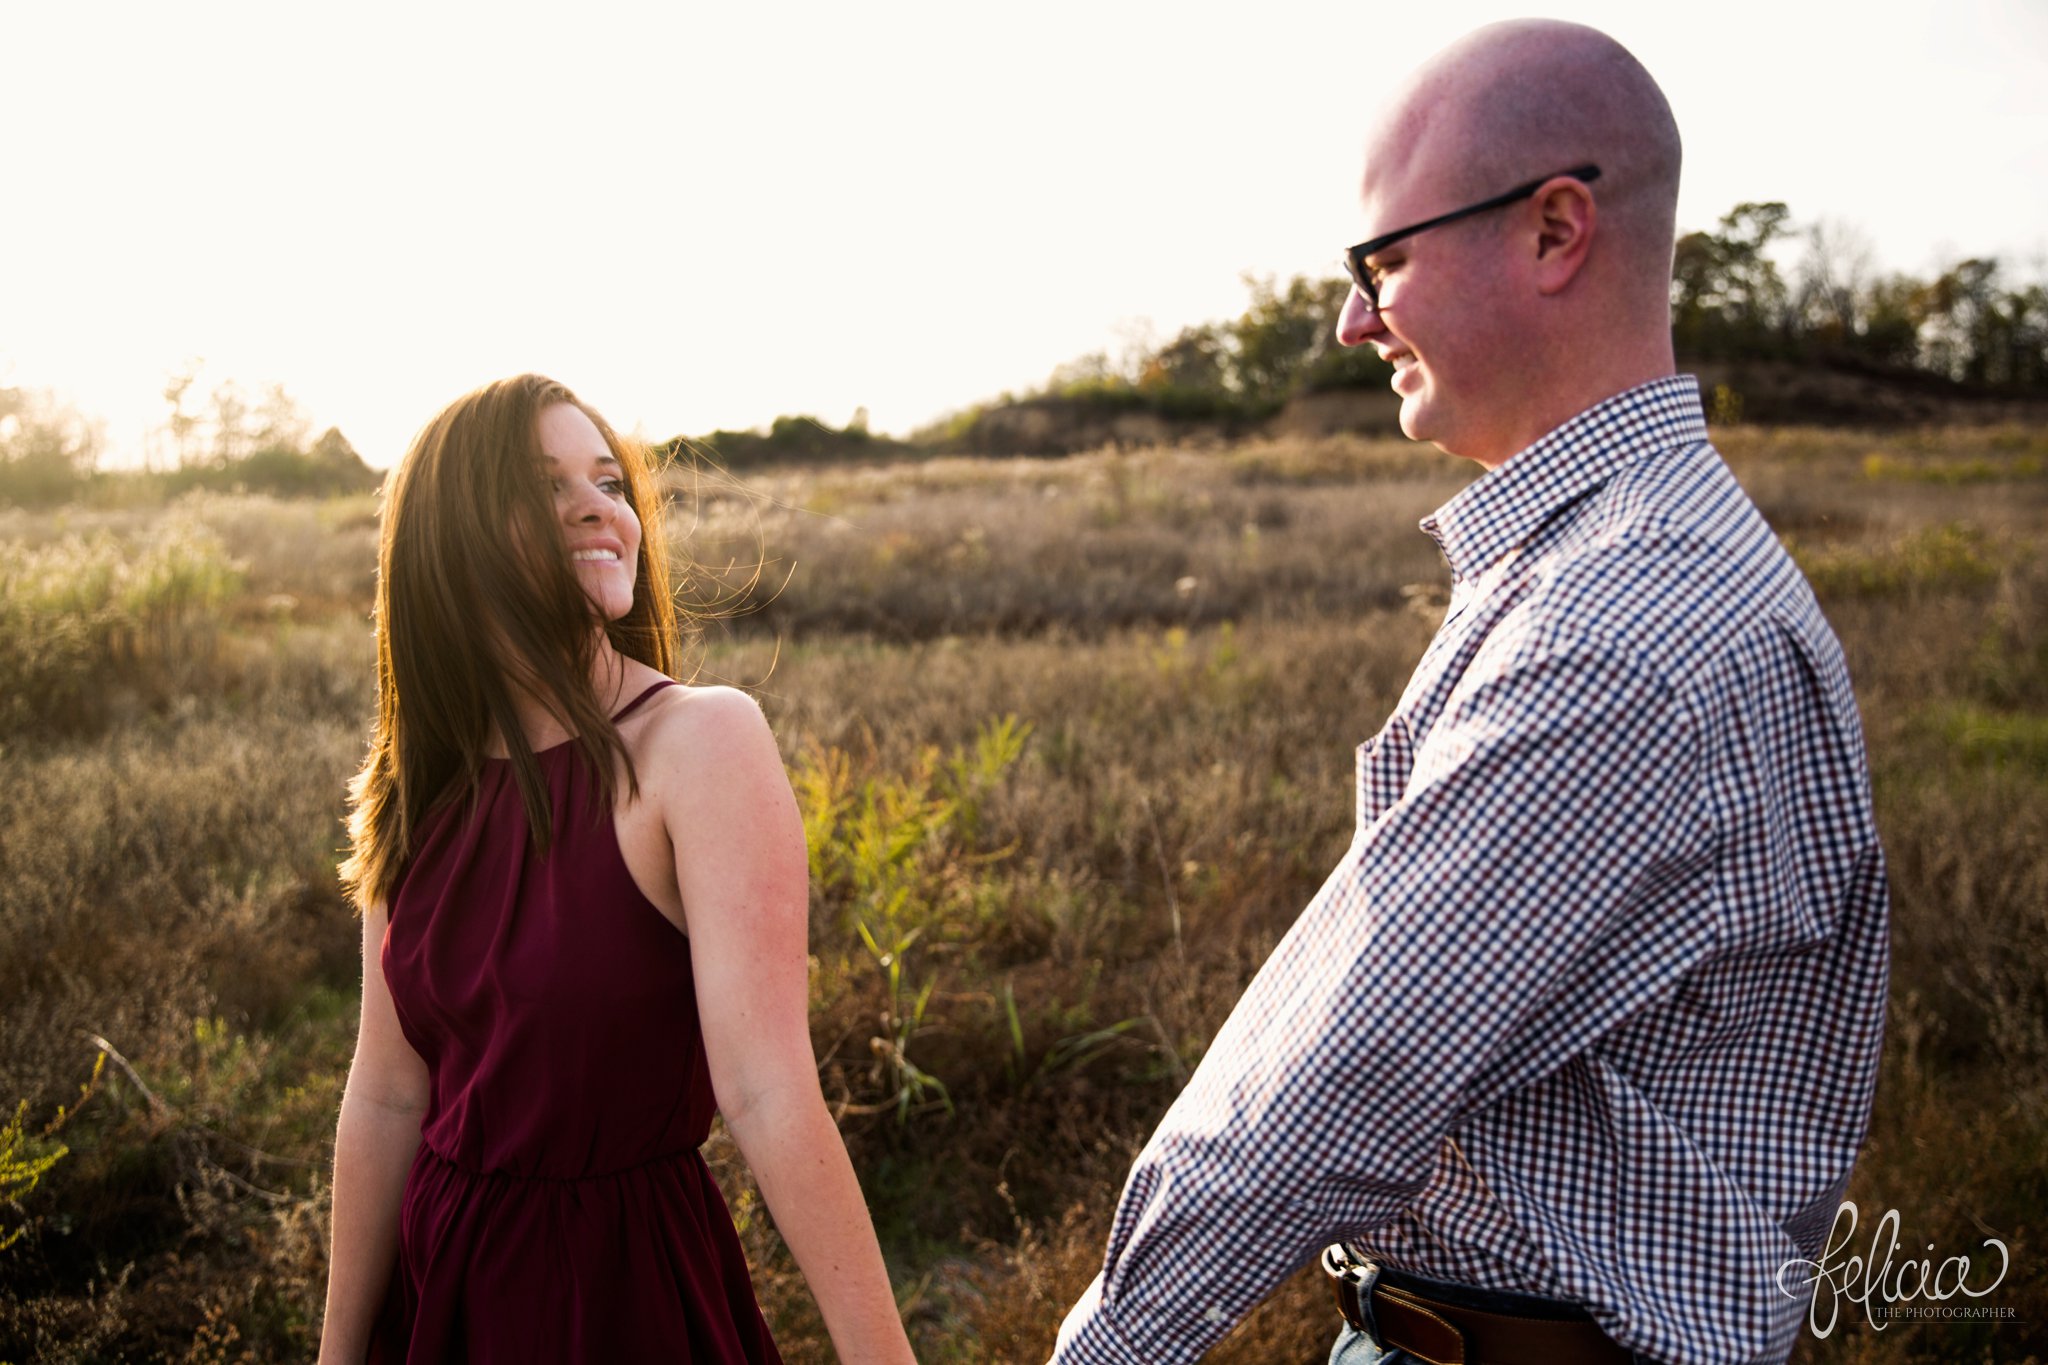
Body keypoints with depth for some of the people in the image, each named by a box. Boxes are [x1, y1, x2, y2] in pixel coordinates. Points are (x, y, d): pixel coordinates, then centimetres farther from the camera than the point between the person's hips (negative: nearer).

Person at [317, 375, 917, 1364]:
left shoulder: (703, 742, -19)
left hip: (633, 1284, -5)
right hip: (439, 1280, 5)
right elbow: (387, 1098, 3)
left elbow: (769, 1093, -25)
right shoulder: (422, 790, -1)